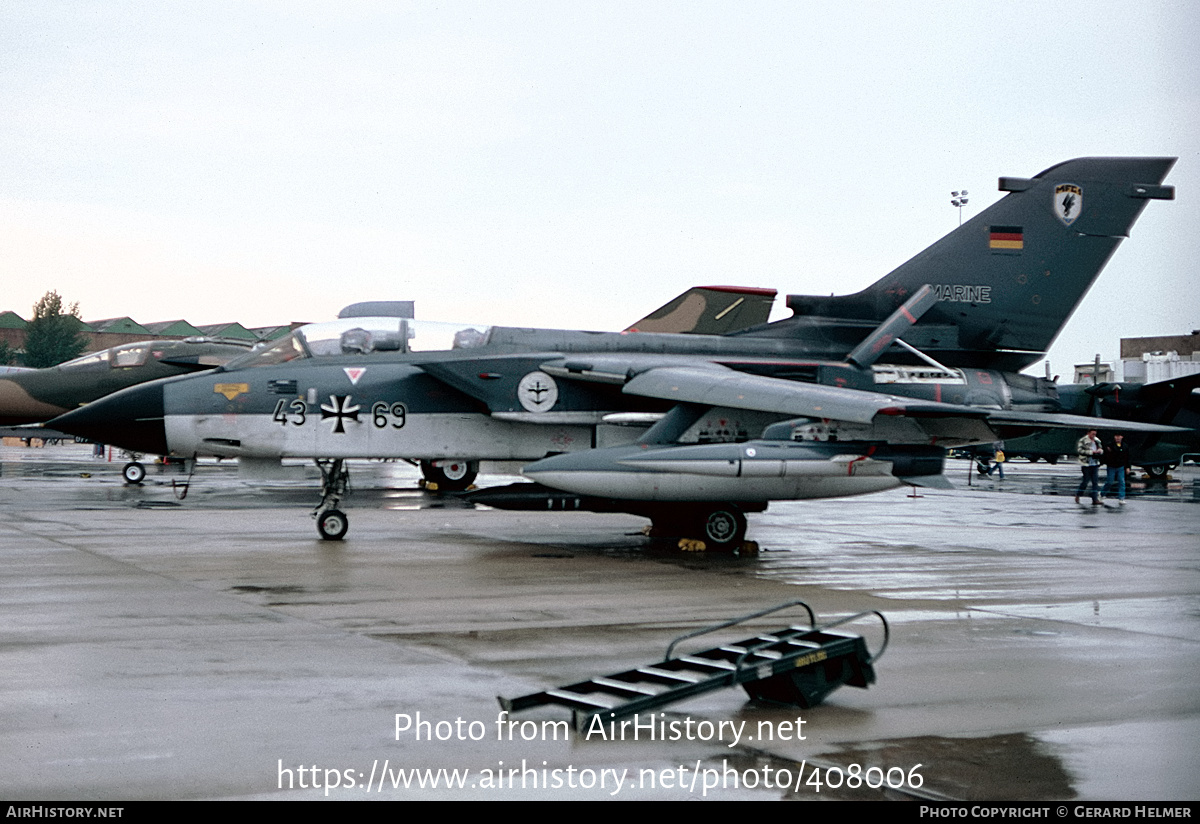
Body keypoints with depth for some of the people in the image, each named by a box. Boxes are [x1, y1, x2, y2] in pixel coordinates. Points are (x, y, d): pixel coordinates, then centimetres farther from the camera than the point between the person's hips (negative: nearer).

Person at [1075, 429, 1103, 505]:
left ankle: (1095, 500, -2)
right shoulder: (1082, 441, -8)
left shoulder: (1097, 441, 12)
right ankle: (1078, 494, 23)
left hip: (1095, 464, 6)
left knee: (1095, 481, -1)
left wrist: (1100, 450, -3)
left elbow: (1101, 450, 22)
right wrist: (1091, 452, -23)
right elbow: (1079, 450, -19)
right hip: (1086, 464, -5)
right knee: (1086, 480, -1)